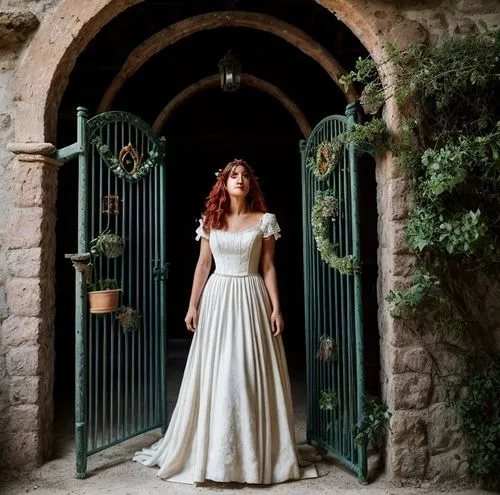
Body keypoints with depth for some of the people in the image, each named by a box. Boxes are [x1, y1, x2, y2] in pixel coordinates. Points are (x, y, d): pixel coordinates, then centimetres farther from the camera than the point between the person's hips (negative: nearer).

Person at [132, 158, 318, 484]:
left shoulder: (265, 220, 3)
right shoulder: (210, 220, 7)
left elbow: (268, 268, 1)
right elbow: (203, 265, 6)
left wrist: (276, 307, -6)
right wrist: (193, 305, 0)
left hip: (251, 298, -1)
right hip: (217, 298, 1)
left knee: (252, 375, 2)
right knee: (214, 375, 4)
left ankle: (255, 452, 16)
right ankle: (212, 451, 17)